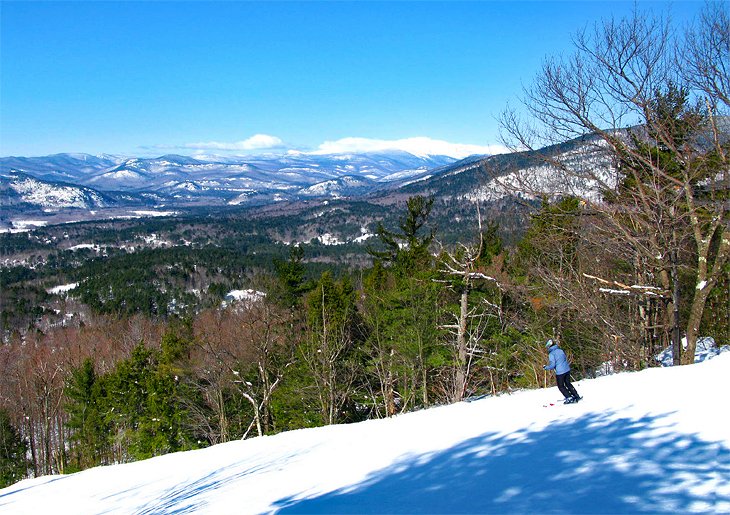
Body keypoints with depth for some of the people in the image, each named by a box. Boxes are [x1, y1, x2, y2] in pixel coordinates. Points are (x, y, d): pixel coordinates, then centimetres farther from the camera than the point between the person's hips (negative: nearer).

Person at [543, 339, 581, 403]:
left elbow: (552, 365, -15)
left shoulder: (552, 354, -13)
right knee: (568, 384, 23)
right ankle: (576, 396, 25)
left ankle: (569, 398, 3)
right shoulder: (560, 350, 7)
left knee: (561, 386, 10)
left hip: (560, 372, -7)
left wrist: (546, 367, 1)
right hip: (567, 369, 7)